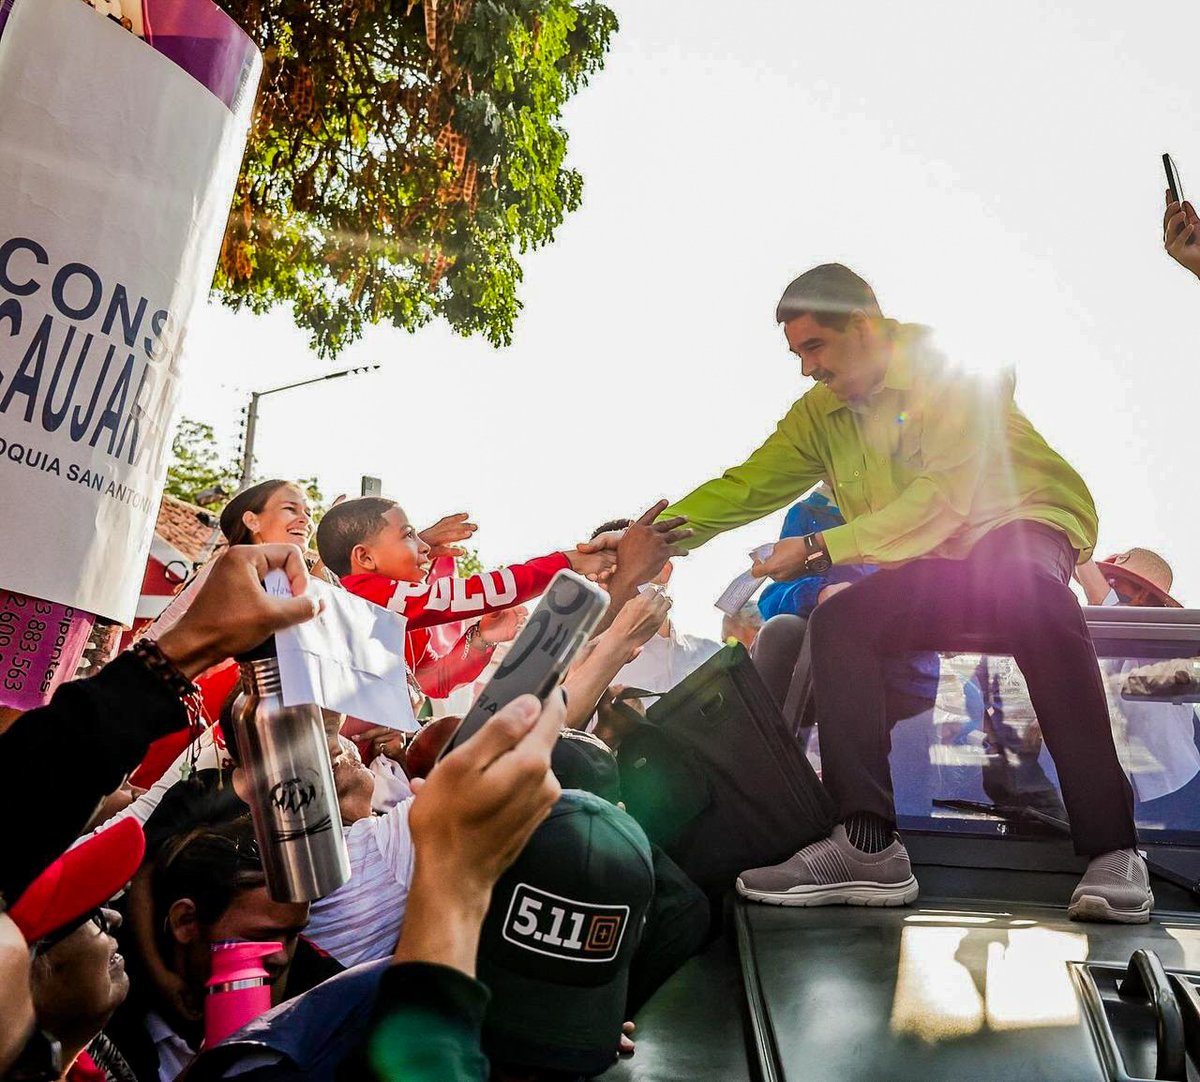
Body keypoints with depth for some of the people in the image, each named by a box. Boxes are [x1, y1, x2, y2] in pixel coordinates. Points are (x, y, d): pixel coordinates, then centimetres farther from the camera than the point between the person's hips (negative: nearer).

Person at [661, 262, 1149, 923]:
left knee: (1022, 586, -40)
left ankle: (1111, 848, -35)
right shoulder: (821, 413, 9)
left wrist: (821, 548, -22)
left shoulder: (950, 366, -11)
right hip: (936, 572, 5)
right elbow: (744, 487, 7)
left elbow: (942, 502, -21)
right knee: (838, 623, -22)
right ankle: (868, 849, -24)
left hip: (1023, 522, -5)